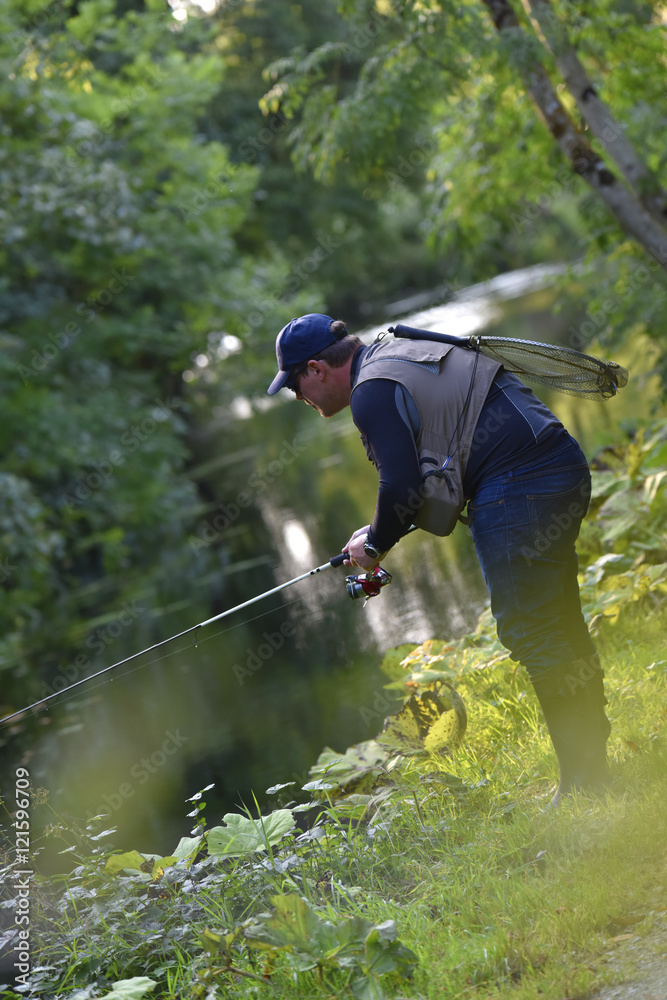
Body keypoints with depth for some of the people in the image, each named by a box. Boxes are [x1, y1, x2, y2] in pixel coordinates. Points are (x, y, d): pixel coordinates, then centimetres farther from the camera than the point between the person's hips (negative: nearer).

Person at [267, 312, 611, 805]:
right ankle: (594, 768, 21)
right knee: (560, 625, 15)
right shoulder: (396, 355, 23)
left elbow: (403, 485, -15)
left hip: (520, 490, -10)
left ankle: (584, 779, -5)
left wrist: (376, 543, 3)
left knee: (530, 631, -7)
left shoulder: (373, 392, -10)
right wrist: (383, 531, 23)